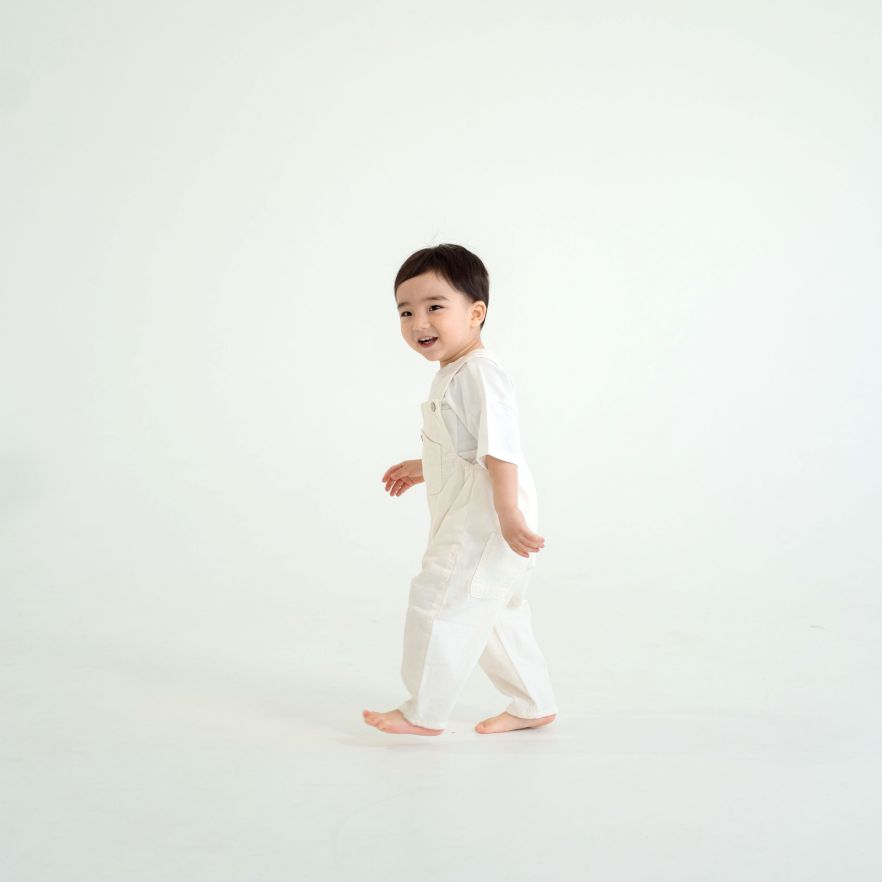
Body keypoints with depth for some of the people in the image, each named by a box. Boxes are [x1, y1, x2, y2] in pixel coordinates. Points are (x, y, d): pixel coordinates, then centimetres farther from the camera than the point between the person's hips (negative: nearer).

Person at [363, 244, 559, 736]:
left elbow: (500, 449, -25)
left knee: (439, 600, -6)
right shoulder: (455, 373, 14)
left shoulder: (478, 373, -19)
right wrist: (422, 469, 31)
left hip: (486, 524, -11)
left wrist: (508, 515, -28)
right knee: (497, 616, 19)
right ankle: (534, 706, 31)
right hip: (471, 524, 11)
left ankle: (425, 713, 6)